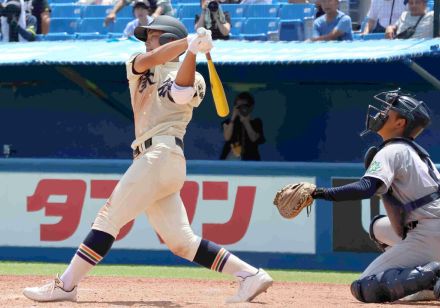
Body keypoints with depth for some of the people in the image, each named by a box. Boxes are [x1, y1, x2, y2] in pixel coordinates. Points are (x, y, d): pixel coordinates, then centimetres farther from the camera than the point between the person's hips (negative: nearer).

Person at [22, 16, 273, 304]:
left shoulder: (191, 77, 5)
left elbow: (180, 91, -18)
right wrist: (189, 41, -12)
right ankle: (251, 275, 1)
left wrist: (192, 52, -30)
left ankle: (65, 285, -10)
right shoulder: (137, 66, 24)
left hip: (163, 154, -7)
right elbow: (148, 60, 1)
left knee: (109, 217, -10)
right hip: (150, 158, 7)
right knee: (181, 242, 2)